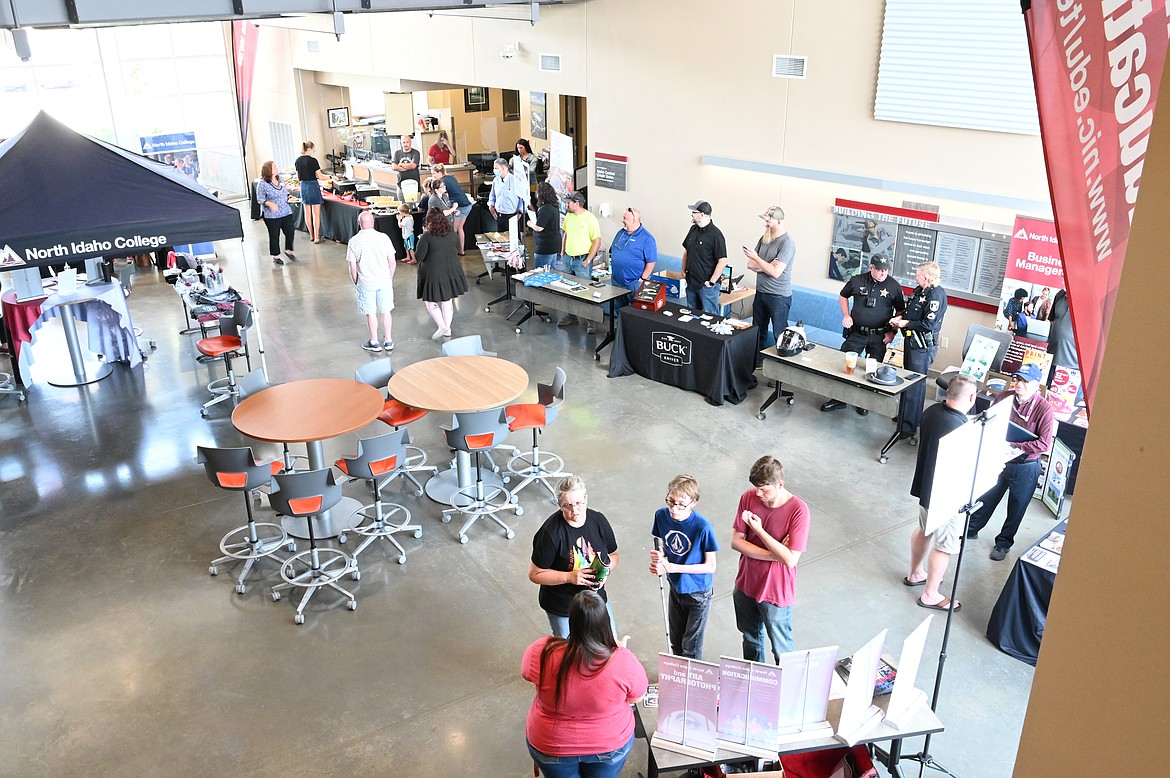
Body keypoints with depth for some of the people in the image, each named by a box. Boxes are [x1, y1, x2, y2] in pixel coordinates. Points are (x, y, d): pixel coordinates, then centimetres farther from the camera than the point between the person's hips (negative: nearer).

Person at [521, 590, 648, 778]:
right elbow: (637, 696, -9)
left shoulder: (542, 652, -30)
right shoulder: (624, 660, -30)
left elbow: (526, 672, -5)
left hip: (551, 746, 0)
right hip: (611, 744, 0)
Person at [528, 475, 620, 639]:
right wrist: (569, 577, -28)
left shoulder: (598, 520, -11)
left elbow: (613, 555, 5)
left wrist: (605, 570, -16)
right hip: (562, 608, -4)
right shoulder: (550, 533, -25)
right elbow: (535, 574, -18)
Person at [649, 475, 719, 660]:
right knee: (675, 641, 24)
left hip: (698, 591, -5)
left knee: (691, 646, 10)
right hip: (676, 587, 5)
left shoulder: (702, 526, -31)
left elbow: (710, 566, -21)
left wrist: (671, 567, -27)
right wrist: (658, 557, -22)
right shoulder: (662, 515, -16)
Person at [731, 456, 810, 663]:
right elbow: (736, 541, -12)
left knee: (781, 649, 16)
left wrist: (759, 530, -29)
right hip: (745, 585, 5)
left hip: (776, 593, -5)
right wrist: (774, 554, -23)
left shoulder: (798, 510, -25)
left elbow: (790, 560, -28)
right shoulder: (748, 498, -13)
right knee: (750, 637, 28)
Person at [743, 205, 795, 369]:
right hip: (761, 293, 8)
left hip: (779, 296, -7)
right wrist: (767, 265, -12)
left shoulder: (787, 243, -16)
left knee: (780, 335, 0)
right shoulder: (764, 238, 6)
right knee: (758, 331, 16)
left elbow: (776, 272, -23)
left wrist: (756, 258, -14)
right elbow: (750, 265, 6)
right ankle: (757, 361, 29)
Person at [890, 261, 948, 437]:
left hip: (923, 346, -10)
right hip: (912, 341, 10)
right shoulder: (919, 290, 7)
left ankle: (909, 427, 2)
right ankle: (905, 415, 38)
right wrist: (901, 318, 2)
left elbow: (928, 324, -24)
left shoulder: (936, 295, -20)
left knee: (916, 385, -4)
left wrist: (905, 323, -16)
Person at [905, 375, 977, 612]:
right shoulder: (960, 428, -32)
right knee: (944, 546, 11)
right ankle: (930, 595, 26)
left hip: (924, 485, 8)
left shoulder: (932, 411, -8)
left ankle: (915, 574, 47)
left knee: (923, 529, 28)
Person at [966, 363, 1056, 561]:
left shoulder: (1044, 409, -20)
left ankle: (1003, 543, 33)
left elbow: (1044, 444, -22)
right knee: (986, 498, 20)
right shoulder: (1005, 396, -8)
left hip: (1025, 467, -3)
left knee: (1016, 507, 15)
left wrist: (1016, 447, -26)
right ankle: (971, 529, 40)